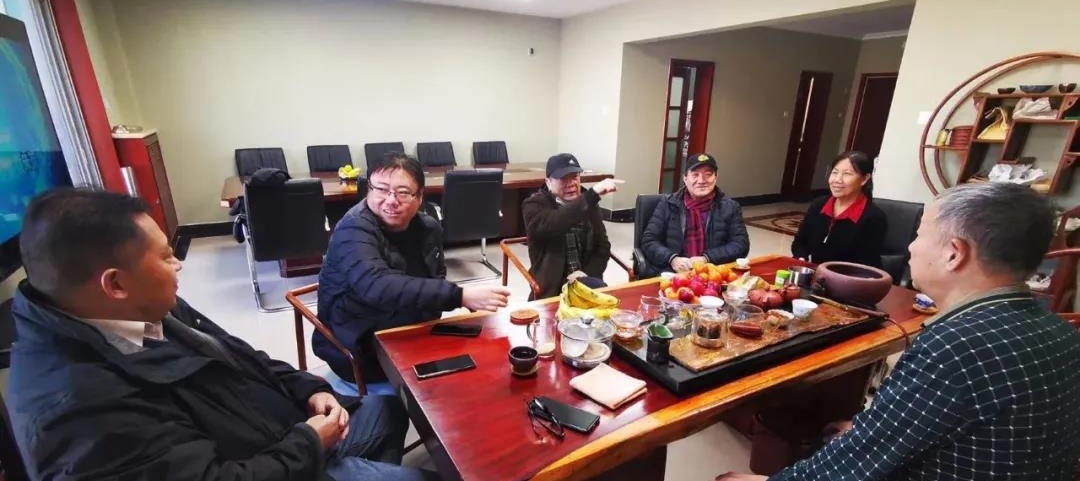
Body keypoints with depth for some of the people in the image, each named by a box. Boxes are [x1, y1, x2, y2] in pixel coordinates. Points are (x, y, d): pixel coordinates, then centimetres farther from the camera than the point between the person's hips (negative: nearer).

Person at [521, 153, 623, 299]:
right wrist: (593, 193, -34)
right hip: (553, 286, -5)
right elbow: (554, 225, -28)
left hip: (586, 280, 5)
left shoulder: (588, 204, 11)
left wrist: (586, 274, -9)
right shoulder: (534, 205, -5)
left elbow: (602, 246, 9)